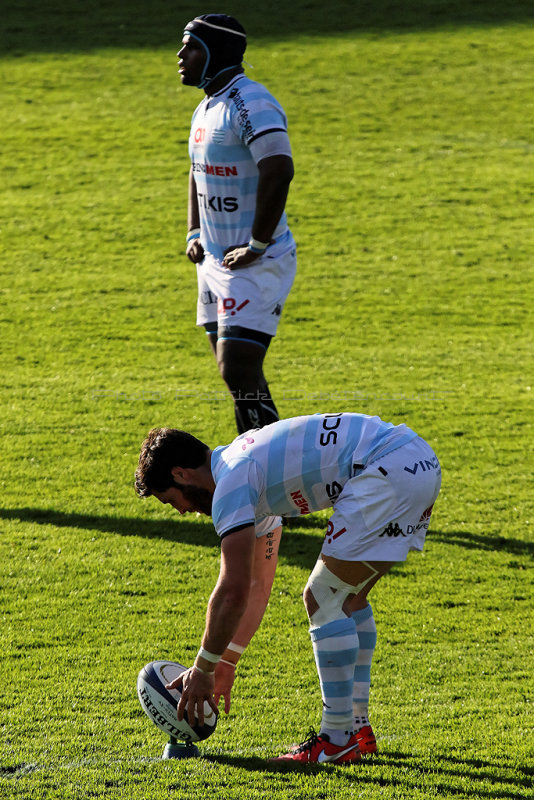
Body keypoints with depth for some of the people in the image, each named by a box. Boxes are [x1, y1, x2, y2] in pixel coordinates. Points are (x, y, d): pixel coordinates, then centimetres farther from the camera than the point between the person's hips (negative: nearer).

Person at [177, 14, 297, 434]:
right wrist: (194, 234, 18)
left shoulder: (251, 105, -18)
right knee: (234, 370, 12)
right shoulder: (207, 109, 14)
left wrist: (257, 246, -25)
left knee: (239, 371, -15)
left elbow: (278, 172, -29)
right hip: (215, 259, 10)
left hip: (256, 263, -10)